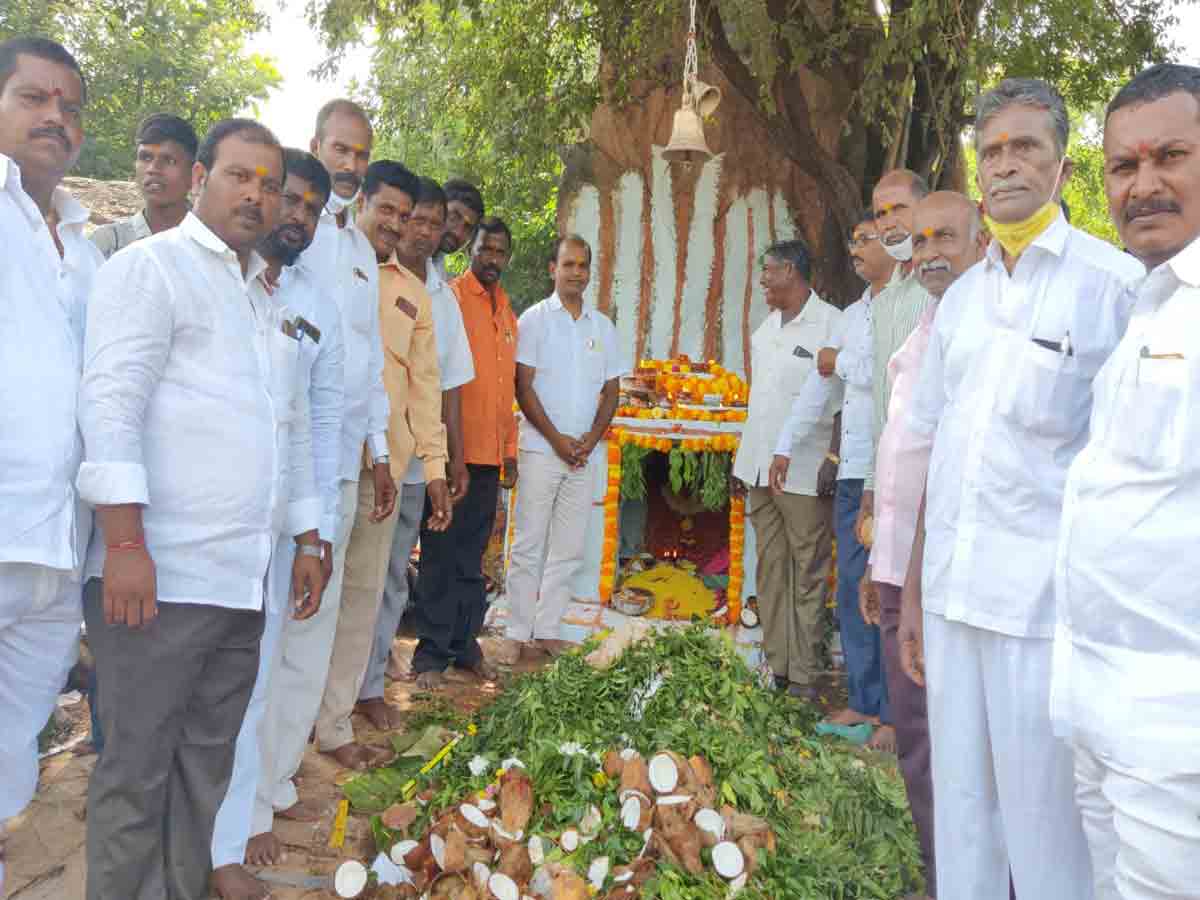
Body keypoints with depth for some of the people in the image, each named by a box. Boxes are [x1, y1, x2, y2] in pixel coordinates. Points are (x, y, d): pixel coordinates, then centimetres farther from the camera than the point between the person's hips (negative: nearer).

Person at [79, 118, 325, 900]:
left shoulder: (271, 304, 21)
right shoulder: (152, 266, -1)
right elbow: (110, 401, -11)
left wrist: (307, 539, 20)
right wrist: (124, 543, -19)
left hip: (244, 582, 7)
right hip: (159, 576, -7)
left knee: (207, 763, 13)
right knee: (138, 768, 2)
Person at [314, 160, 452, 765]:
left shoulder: (413, 294, 17)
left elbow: (425, 384, 16)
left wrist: (436, 467, 10)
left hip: (383, 462, 4)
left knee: (362, 591, 7)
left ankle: (333, 724, 18)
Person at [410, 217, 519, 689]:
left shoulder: (508, 314, 16)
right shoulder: (449, 298, -4)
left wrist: (510, 450, 15)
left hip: (490, 455, 6)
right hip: (452, 450, -6)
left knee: (472, 555, 13)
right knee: (441, 553, 1)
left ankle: (465, 643, 23)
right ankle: (431, 653, 10)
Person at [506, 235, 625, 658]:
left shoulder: (603, 326, 12)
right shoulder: (535, 319, 0)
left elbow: (611, 392, 12)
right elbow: (523, 388, -5)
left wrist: (590, 441, -3)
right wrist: (558, 440, -11)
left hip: (583, 455, 4)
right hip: (541, 450, -4)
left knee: (568, 551, 6)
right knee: (529, 547, -1)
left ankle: (548, 630, 14)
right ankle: (519, 633, 6)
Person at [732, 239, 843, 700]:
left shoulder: (831, 324, -7)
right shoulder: (766, 328, 18)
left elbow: (845, 399, -11)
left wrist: (833, 458, -18)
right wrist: (742, 461, 17)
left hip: (804, 473, -7)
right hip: (761, 469, 8)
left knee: (806, 575, -1)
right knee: (769, 570, 9)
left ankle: (802, 676, 4)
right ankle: (775, 666, 17)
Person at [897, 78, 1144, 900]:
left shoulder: (1116, 284, -5)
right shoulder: (961, 297, 12)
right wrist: (914, 589, 14)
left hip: (1048, 609, -5)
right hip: (953, 604, 5)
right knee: (960, 815, 16)